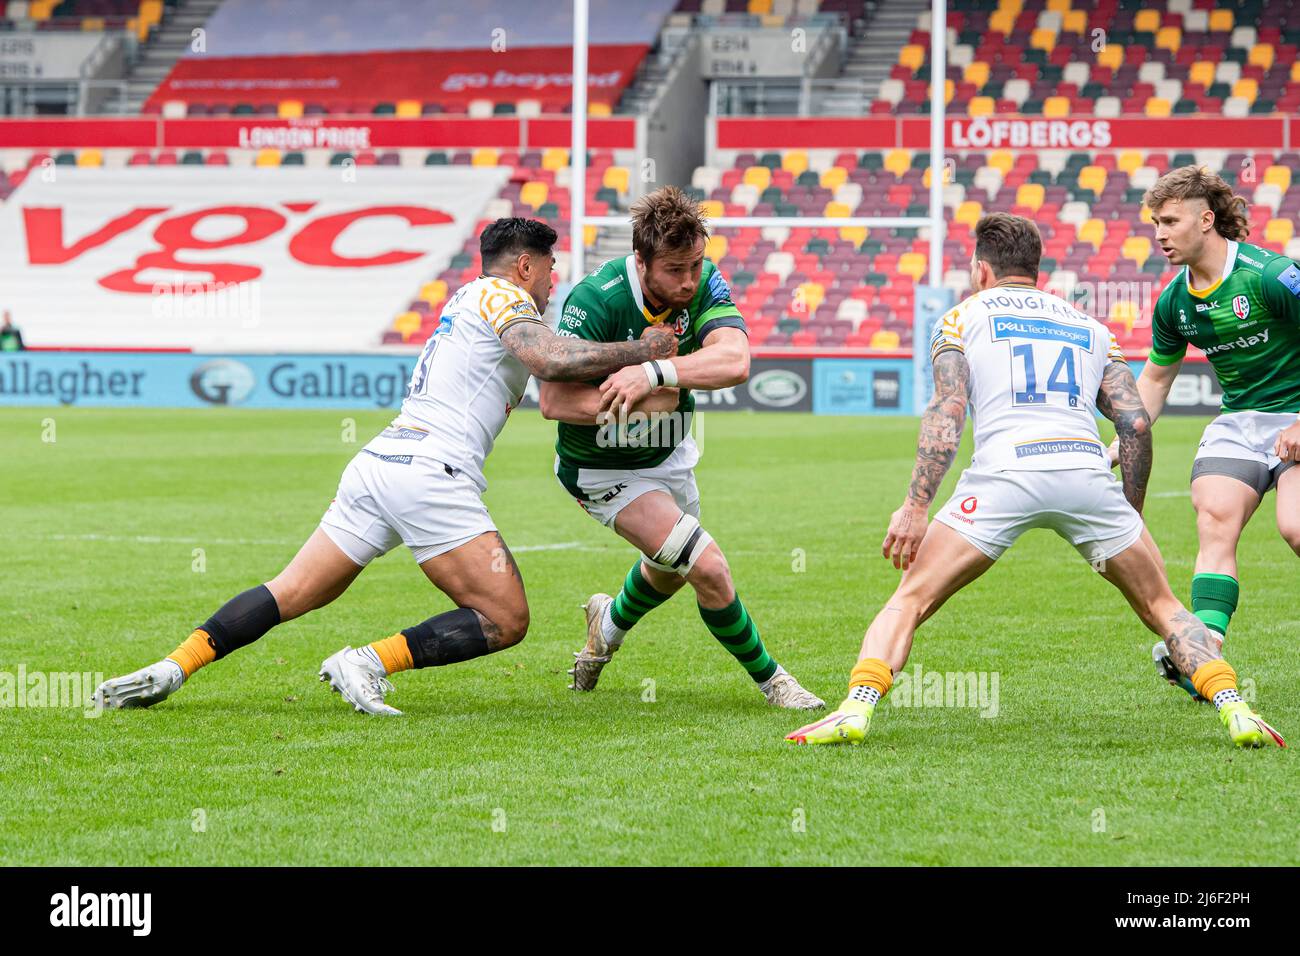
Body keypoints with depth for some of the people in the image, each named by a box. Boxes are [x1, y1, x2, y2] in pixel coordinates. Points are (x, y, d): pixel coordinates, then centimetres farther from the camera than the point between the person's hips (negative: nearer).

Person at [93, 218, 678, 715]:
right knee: (505, 622, -5)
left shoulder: (464, 300, 29)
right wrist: (640, 352, -7)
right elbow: (550, 360, -16)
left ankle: (171, 669, -1)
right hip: (432, 474, -9)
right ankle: (367, 664, -14)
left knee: (290, 595, 10)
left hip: (378, 463, 9)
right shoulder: (502, 296, 2)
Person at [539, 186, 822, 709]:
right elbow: (554, 399, -34)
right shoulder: (595, 301, -32)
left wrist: (653, 373, -47)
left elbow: (735, 361, -35)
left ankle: (609, 625, 61)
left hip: (670, 453, 7)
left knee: (670, 570, 30)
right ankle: (769, 679, 2)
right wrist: (635, 403, -42)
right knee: (709, 568, -18)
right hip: (604, 467, -7)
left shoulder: (704, 283, -19)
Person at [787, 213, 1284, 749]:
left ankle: (856, 709, -15)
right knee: (1161, 607, 17)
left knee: (910, 601, 6)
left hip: (1003, 474, -2)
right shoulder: (1090, 328, 28)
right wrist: (1132, 515, 25)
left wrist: (916, 507, -3)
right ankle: (1234, 710, -1)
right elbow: (1137, 423, 17)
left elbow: (946, 412, 2)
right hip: (1086, 471, 2)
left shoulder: (963, 317, 19)